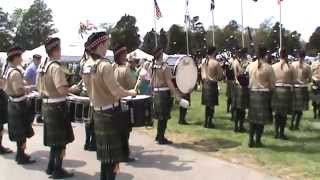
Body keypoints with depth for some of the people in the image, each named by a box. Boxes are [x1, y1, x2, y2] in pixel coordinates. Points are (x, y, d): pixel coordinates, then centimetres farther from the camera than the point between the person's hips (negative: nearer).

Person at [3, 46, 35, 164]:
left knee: (19, 133, 18)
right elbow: (18, 90, -26)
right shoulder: (15, 72, -22)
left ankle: (20, 154, 29)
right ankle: (21, 157, 10)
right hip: (19, 105, -10)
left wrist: (23, 85, 11)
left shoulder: (8, 70, 8)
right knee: (22, 133, 1)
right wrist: (27, 89, -9)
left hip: (13, 103, 10)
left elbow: (6, 88, 15)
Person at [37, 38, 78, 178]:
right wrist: (72, 89, -9)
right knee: (61, 140, 3)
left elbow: (40, 88, 16)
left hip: (46, 105, 9)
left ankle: (51, 167, 29)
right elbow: (62, 90, -27)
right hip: (57, 107, -9)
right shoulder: (56, 67, -19)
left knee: (54, 138, 20)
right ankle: (58, 171, 12)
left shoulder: (42, 66, 9)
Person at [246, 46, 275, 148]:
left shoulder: (250, 66, -1)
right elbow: (272, 83, -6)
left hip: (252, 93, 4)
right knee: (261, 119, 6)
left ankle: (251, 140, 17)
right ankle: (258, 141, 12)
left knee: (252, 118, 13)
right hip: (263, 94, -4)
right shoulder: (268, 67, -11)